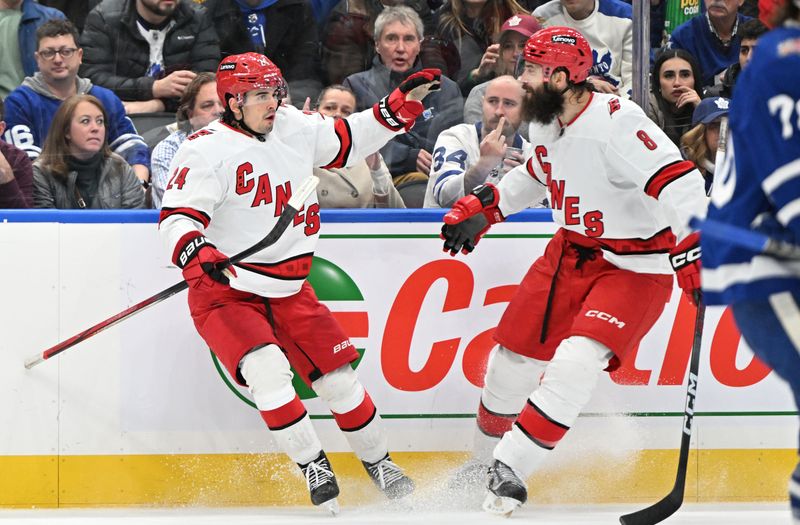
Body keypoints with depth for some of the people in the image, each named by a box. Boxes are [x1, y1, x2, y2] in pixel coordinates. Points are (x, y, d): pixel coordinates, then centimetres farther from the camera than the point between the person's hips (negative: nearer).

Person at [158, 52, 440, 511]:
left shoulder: (296, 129, 1)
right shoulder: (208, 151, -18)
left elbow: (348, 141, 19)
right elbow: (176, 218, -24)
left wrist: (401, 106, 10)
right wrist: (199, 254, -44)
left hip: (288, 291, 6)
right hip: (225, 293, -6)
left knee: (338, 376, 4)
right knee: (268, 371, -28)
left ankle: (381, 465, 24)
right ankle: (314, 468, -14)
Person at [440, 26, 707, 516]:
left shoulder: (615, 122, -26)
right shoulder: (547, 123, 1)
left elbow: (679, 182, -34)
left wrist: (694, 252, -41)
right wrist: (483, 207, 23)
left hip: (633, 268, -8)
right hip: (570, 254, 8)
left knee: (575, 364, -25)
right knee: (514, 356, 9)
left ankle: (511, 470, -15)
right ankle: (483, 462, 30)